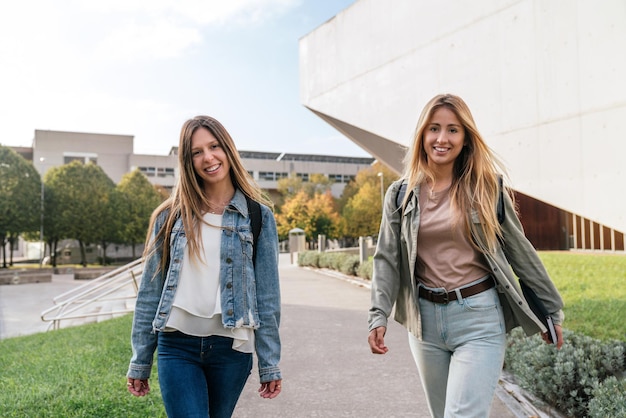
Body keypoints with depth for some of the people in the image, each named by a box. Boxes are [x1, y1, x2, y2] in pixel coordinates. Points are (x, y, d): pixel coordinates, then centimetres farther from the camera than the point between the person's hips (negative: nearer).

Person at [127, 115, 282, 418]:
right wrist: (140, 362, 7)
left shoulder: (258, 215, 1)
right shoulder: (171, 216, 5)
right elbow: (150, 291, 7)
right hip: (177, 347, 0)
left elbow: (267, 295, 1)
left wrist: (270, 364, -1)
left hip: (231, 348, 0)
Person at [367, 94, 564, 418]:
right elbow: (387, 259, 1)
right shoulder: (401, 193, 3)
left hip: (478, 317, -3)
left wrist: (552, 309, 7)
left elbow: (519, 249, 3)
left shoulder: (485, 186, -2)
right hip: (425, 319, 3)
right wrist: (379, 316, -12)